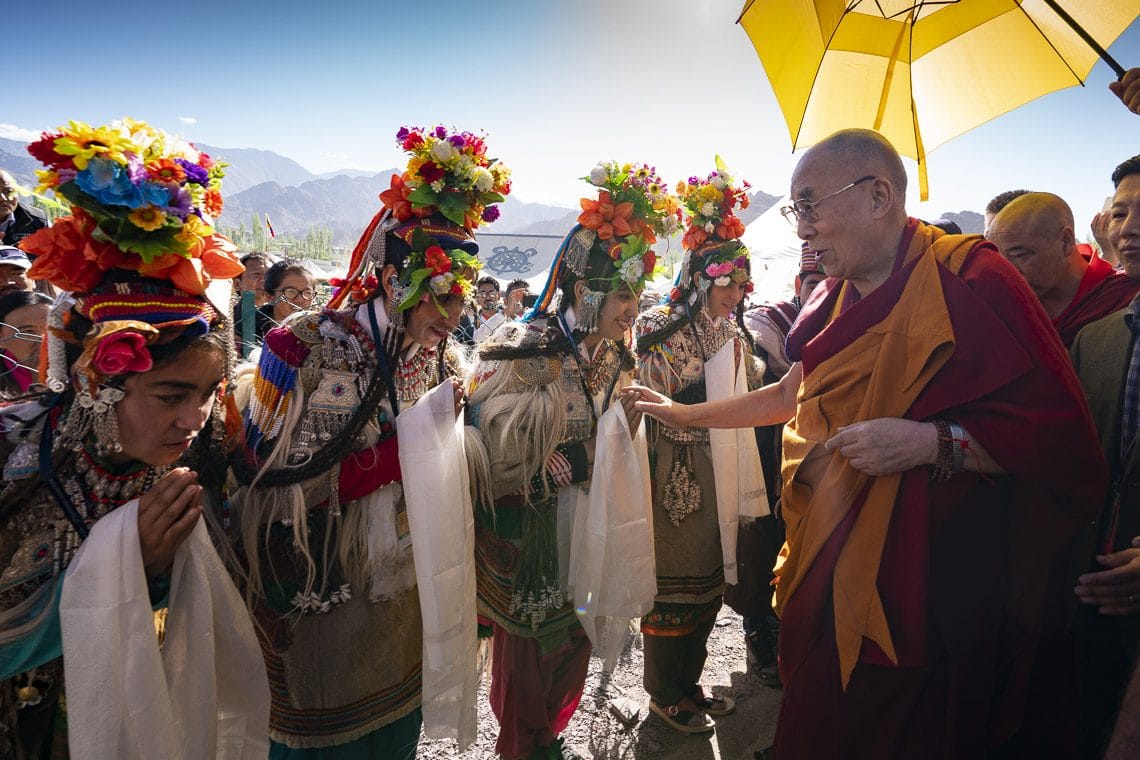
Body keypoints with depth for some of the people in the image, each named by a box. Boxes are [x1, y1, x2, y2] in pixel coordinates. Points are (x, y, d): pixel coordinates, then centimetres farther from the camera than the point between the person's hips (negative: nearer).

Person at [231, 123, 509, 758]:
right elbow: (268, 484, -18)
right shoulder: (305, 350, -18)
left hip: (412, 603, 5)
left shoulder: (444, 361, -1)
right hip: (317, 610, -4)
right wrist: (392, 456, -24)